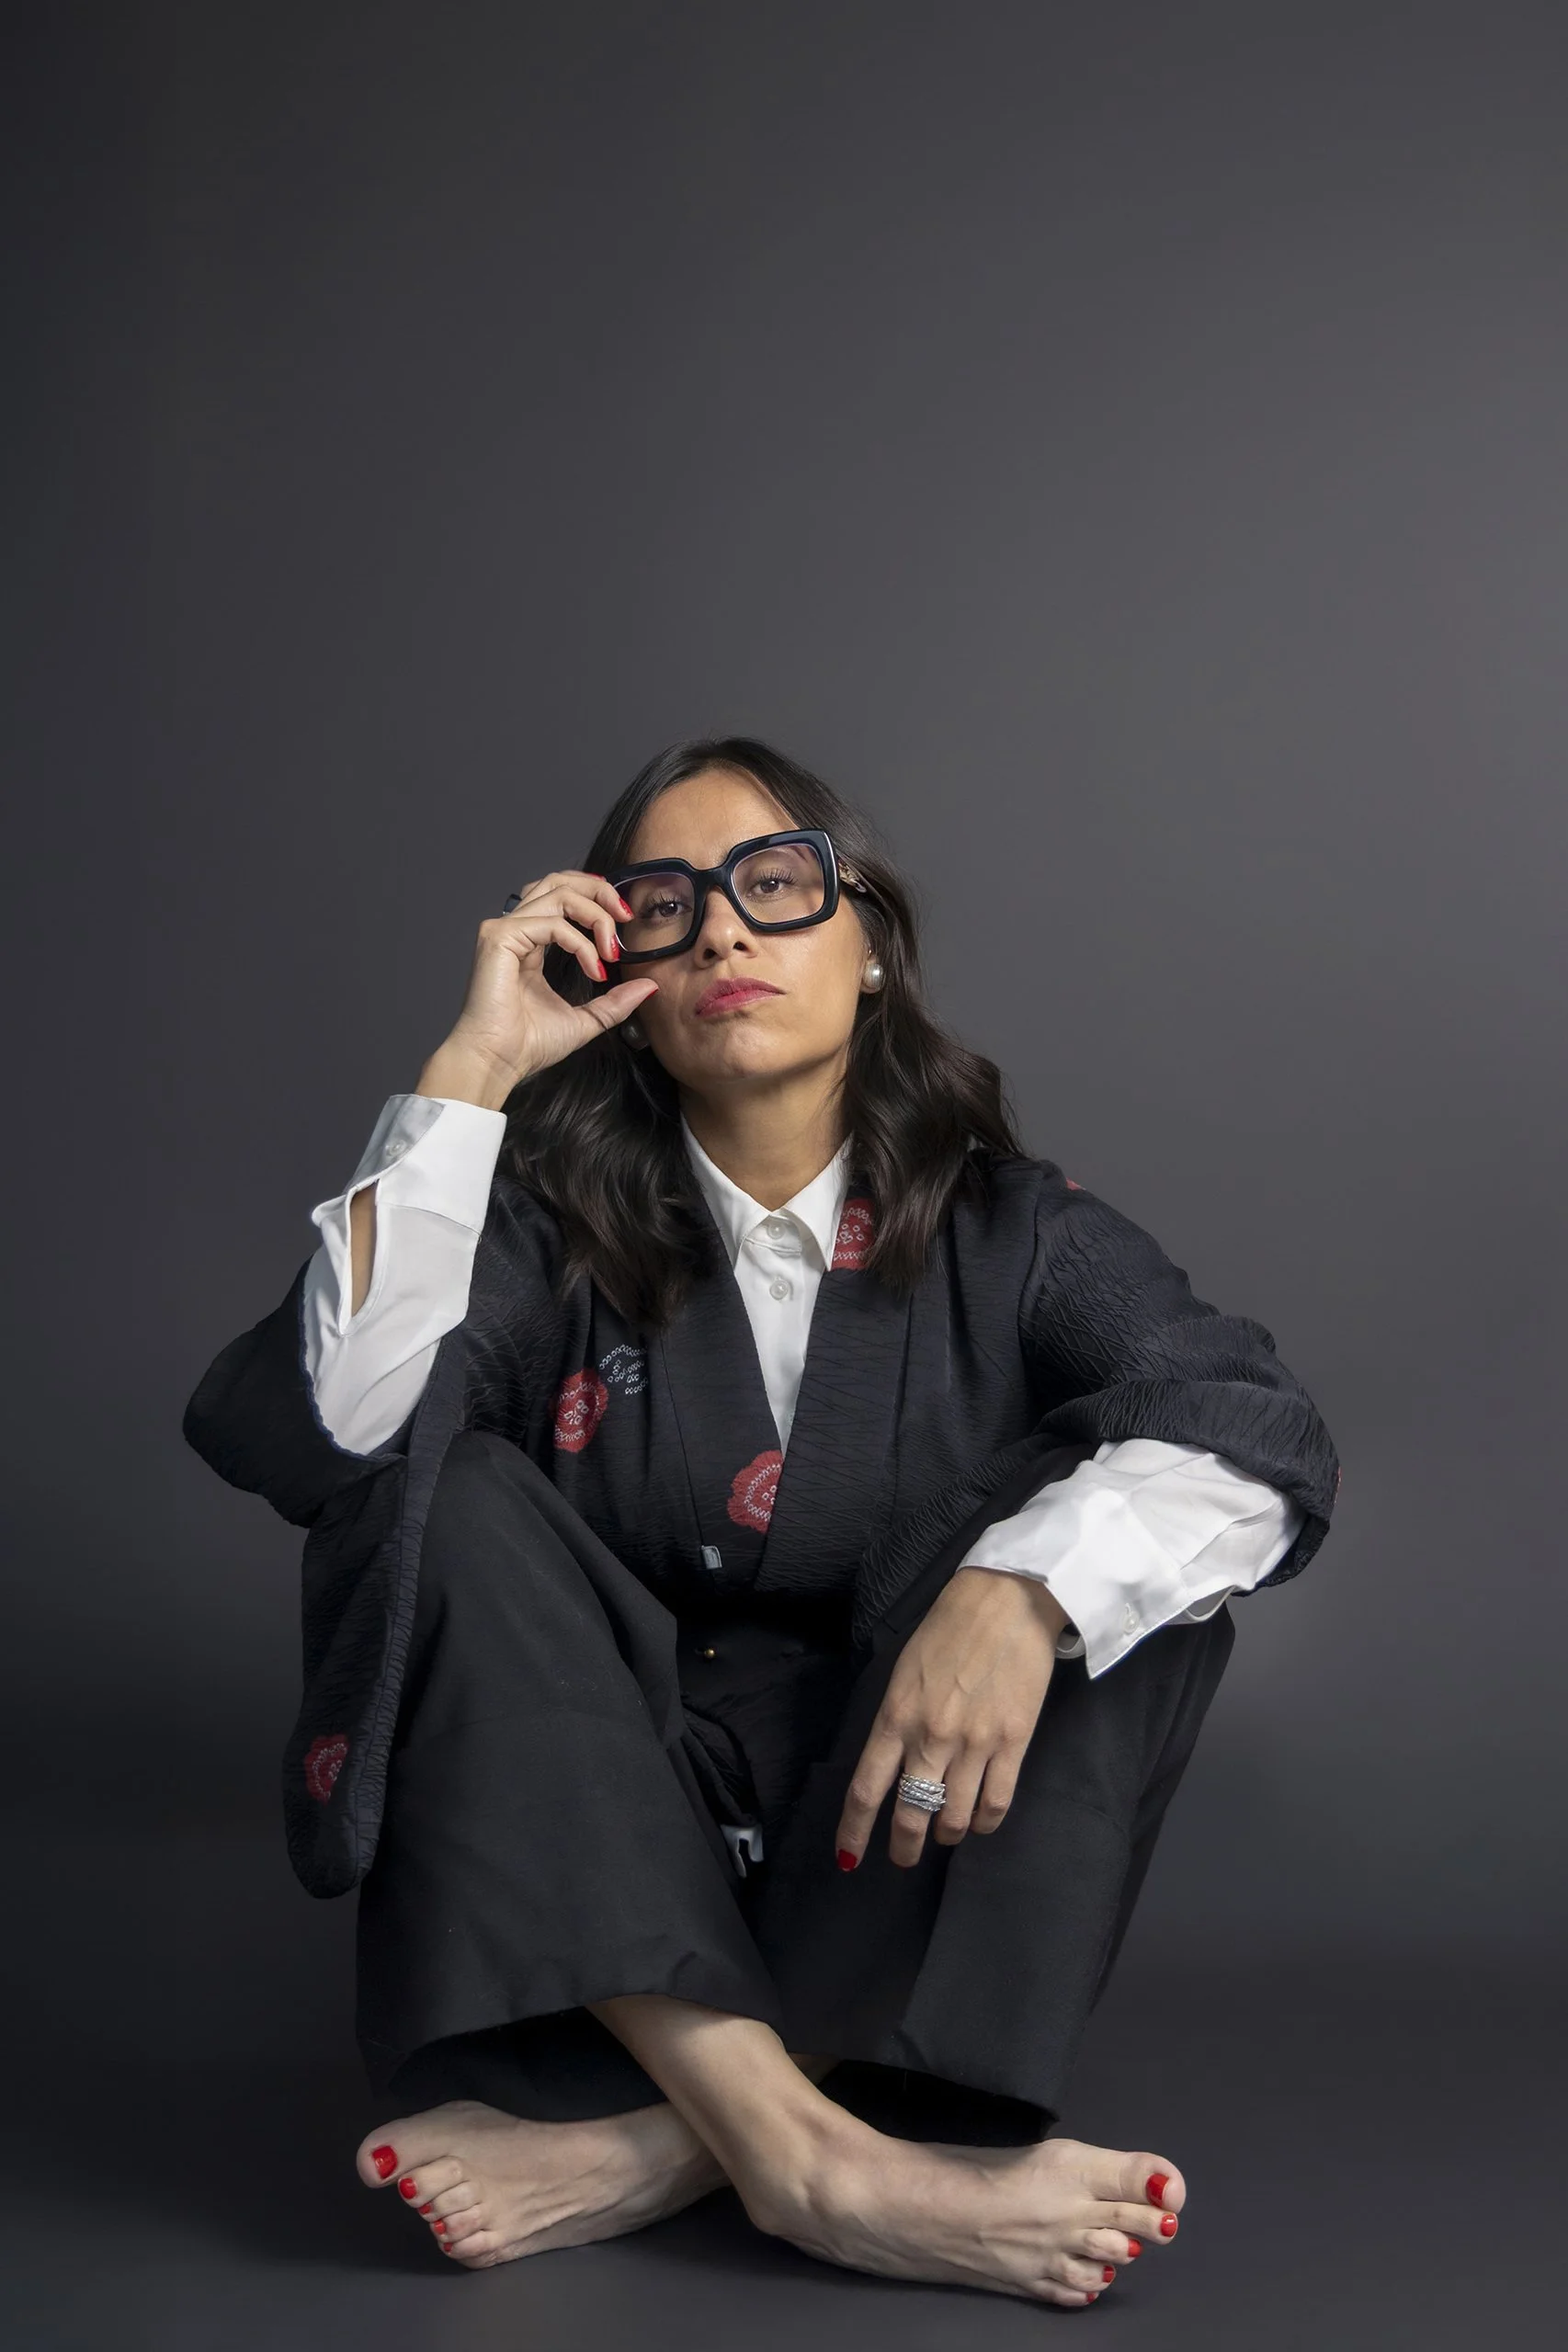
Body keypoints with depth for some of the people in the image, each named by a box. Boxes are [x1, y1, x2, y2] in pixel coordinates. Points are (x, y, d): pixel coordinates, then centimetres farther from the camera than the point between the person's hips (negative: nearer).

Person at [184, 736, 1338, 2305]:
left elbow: (1263, 1431, -15)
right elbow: (293, 1437, -18)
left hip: (894, 1857, 1)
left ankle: (659, 2142, -32)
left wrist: (1022, 1591, -34)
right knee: (441, 1491, -22)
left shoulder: (1004, 1233, 2)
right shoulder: (558, 1225, 0)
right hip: (586, 1862, 0)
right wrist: (471, 1074, -18)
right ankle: (803, 2150, -36)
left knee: (1108, 1556, -21)